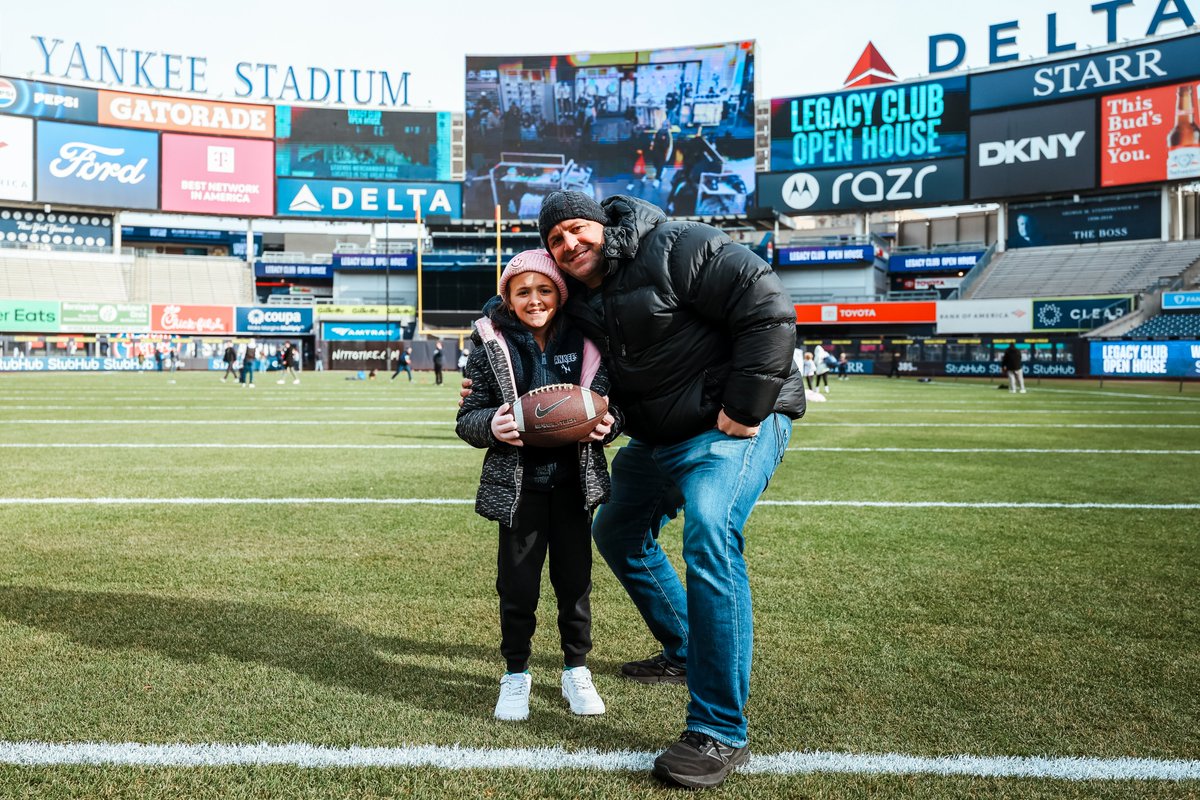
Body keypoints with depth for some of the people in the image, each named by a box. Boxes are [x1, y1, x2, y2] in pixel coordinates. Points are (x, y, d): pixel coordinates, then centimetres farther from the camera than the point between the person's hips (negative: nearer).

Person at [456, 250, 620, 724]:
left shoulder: (585, 342, 1)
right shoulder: (492, 345, -2)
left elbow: (611, 404, 8)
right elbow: (467, 418, -1)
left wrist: (605, 423, -13)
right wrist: (491, 426, -22)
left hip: (575, 480, 1)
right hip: (518, 483, -1)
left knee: (575, 578, 10)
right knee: (517, 583, 5)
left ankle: (576, 670, 30)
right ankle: (516, 674, 26)